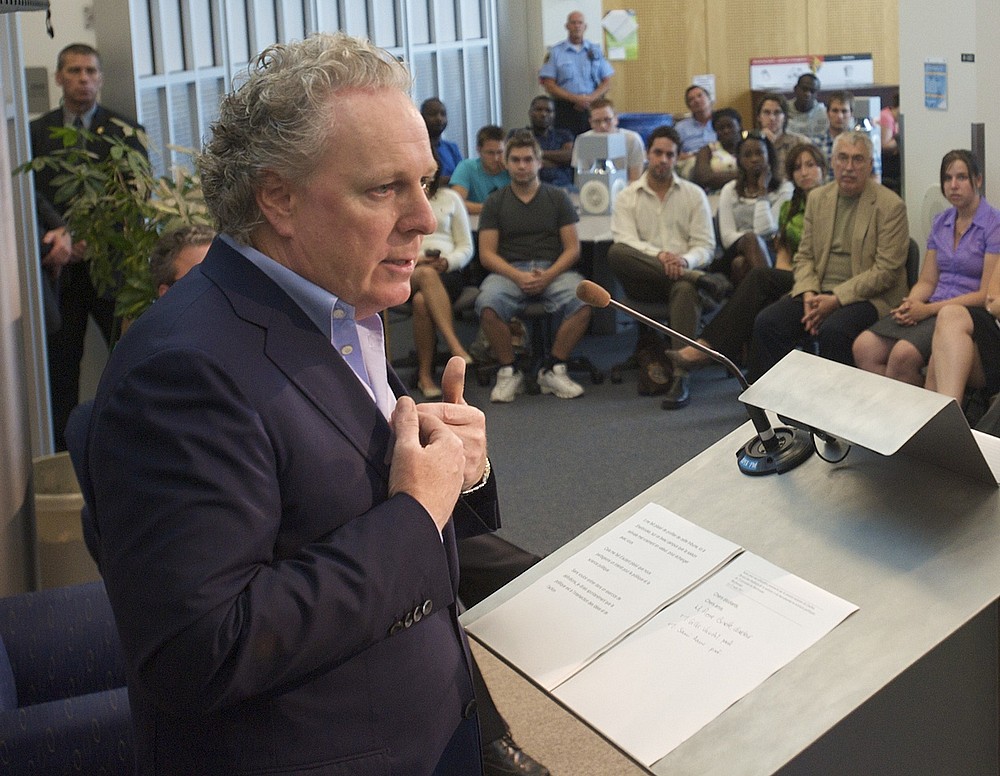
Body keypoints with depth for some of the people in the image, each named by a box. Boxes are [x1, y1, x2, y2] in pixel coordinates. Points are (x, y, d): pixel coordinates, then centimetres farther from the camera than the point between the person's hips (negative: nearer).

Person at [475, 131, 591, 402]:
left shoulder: (558, 198, 14)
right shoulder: (495, 202, 13)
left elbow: (572, 248, 7)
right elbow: (487, 253, 4)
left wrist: (548, 276, -12)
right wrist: (518, 277, -14)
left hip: (552, 270, 1)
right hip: (508, 271, -1)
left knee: (584, 298, -32)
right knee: (487, 303, -35)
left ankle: (553, 370, -14)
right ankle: (508, 372, -14)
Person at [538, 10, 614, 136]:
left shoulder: (596, 51, 14)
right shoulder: (555, 52, 6)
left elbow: (607, 83, 11)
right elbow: (548, 85, -1)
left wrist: (591, 98, -9)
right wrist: (574, 98, -12)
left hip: (592, 108, 2)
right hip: (565, 110, -2)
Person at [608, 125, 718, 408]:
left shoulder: (694, 194, 13)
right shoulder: (627, 197, 11)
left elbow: (706, 246, 5)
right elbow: (624, 241, -7)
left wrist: (685, 260, -19)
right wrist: (658, 255, -26)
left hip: (683, 271, 0)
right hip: (643, 280, 0)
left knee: (685, 289, -39)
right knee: (615, 253, -32)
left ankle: (680, 376, -43)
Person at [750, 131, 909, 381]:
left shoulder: (890, 206, -5)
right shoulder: (817, 198, 13)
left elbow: (885, 271, -10)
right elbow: (803, 256, 14)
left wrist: (836, 299, -17)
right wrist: (809, 294, -7)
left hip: (867, 296, -5)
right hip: (819, 292, 5)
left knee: (833, 331, -35)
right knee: (766, 323, -18)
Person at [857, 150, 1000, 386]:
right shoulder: (941, 222, 17)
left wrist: (928, 309, -15)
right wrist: (910, 305, -8)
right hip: (934, 308, 6)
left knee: (903, 354, -34)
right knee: (864, 347, -21)